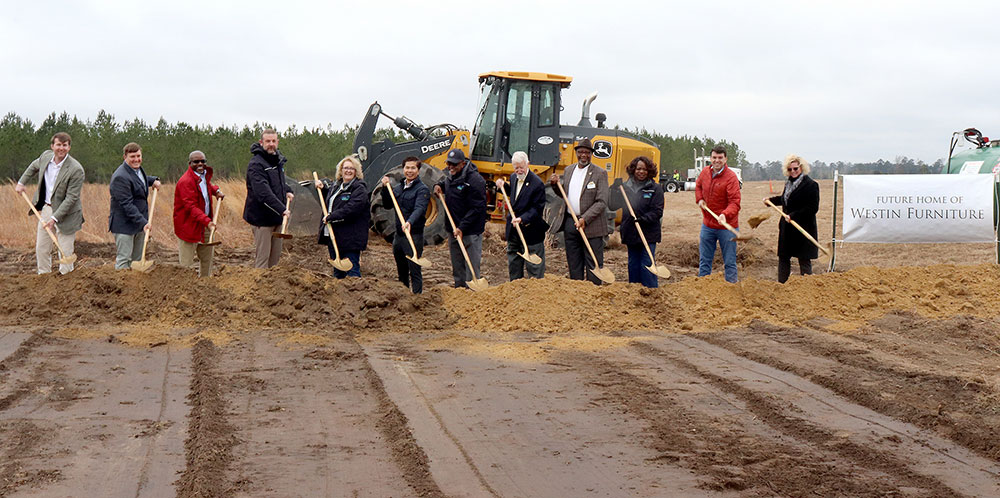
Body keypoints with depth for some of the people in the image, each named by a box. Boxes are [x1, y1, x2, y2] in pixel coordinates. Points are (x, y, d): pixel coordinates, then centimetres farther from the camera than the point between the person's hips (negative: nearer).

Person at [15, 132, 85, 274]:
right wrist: (21, 182, 20)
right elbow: (34, 167, 23)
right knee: (41, 249, 13)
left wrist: (55, 218, -26)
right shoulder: (46, 156, -3)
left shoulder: (76, 169, -22)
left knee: (65, 252, -2)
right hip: (45, 209, 6)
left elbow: (71, 198, -22)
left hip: (65, 214, -6)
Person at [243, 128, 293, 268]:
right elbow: (263, 192, -28)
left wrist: (287, 191, 10)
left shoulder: (278, 160, 12)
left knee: (275, 257, 14)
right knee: (262, 257, -6)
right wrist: (282, 209, -35)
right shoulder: (256, 164, -17)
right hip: (262, 218, -8)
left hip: (276, 217, 9)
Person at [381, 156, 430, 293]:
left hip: (414, 234, -7)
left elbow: (419, 209, -24)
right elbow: (387, 205, 14)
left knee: (414, 270, -6)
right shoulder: (398, 187, 13)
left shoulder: (422, 189, -9)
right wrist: (385, 188, 1)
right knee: (401, 270, 17)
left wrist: (410, 222, -42)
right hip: (398, 234, 7)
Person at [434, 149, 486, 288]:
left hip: (471, 231, -8)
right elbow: (445, 183, 34)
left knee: (472, 266, -4)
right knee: (457, 266, 18)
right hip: (454, 229, 8)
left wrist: (462, 227, -24)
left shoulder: (475, 180, -19)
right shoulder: (450, 176, 8)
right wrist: (439, 185, 9)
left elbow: (476, 208, -21)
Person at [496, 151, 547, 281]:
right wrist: (503, 186, 8)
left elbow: (537, 208, -18)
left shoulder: (537, 183, -18)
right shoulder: (513, 178, 6)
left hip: (530, 230, -8)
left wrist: (522, 219, -28)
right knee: (513, 262, 17)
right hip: (513, 230, 8)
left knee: (533, 264, -1)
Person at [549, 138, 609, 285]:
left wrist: (585, 219, -20)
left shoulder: (600, 173, -6)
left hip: (591, 225, -5)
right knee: (574, 264, 12)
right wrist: (555, 183, 2)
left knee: (593, 264, -2)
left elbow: (602, 202, -11)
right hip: (570, 223, 5)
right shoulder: (568, 170, 12)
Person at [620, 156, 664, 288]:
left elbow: (657, 212, -9)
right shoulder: (626, 187, 8)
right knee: (633, 265, 12)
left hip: (648, 234, -5)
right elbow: (621, 209, 16)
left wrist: (642, 219, -23)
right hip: (631, 234, 5)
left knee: (647, 265, -6)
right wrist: (622, 230, 13)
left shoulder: (655, 188, -3)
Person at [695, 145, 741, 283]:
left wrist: (725, 214, -39)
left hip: (726, 226, -6)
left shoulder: (731, 177, -17)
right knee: (704, 260, 14)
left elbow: (734, 202, -22)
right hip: (707, 225, 6)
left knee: (730, 262, 3)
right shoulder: (705, 172, 2)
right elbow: (698, 186, 25)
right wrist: (699, 199, 7)